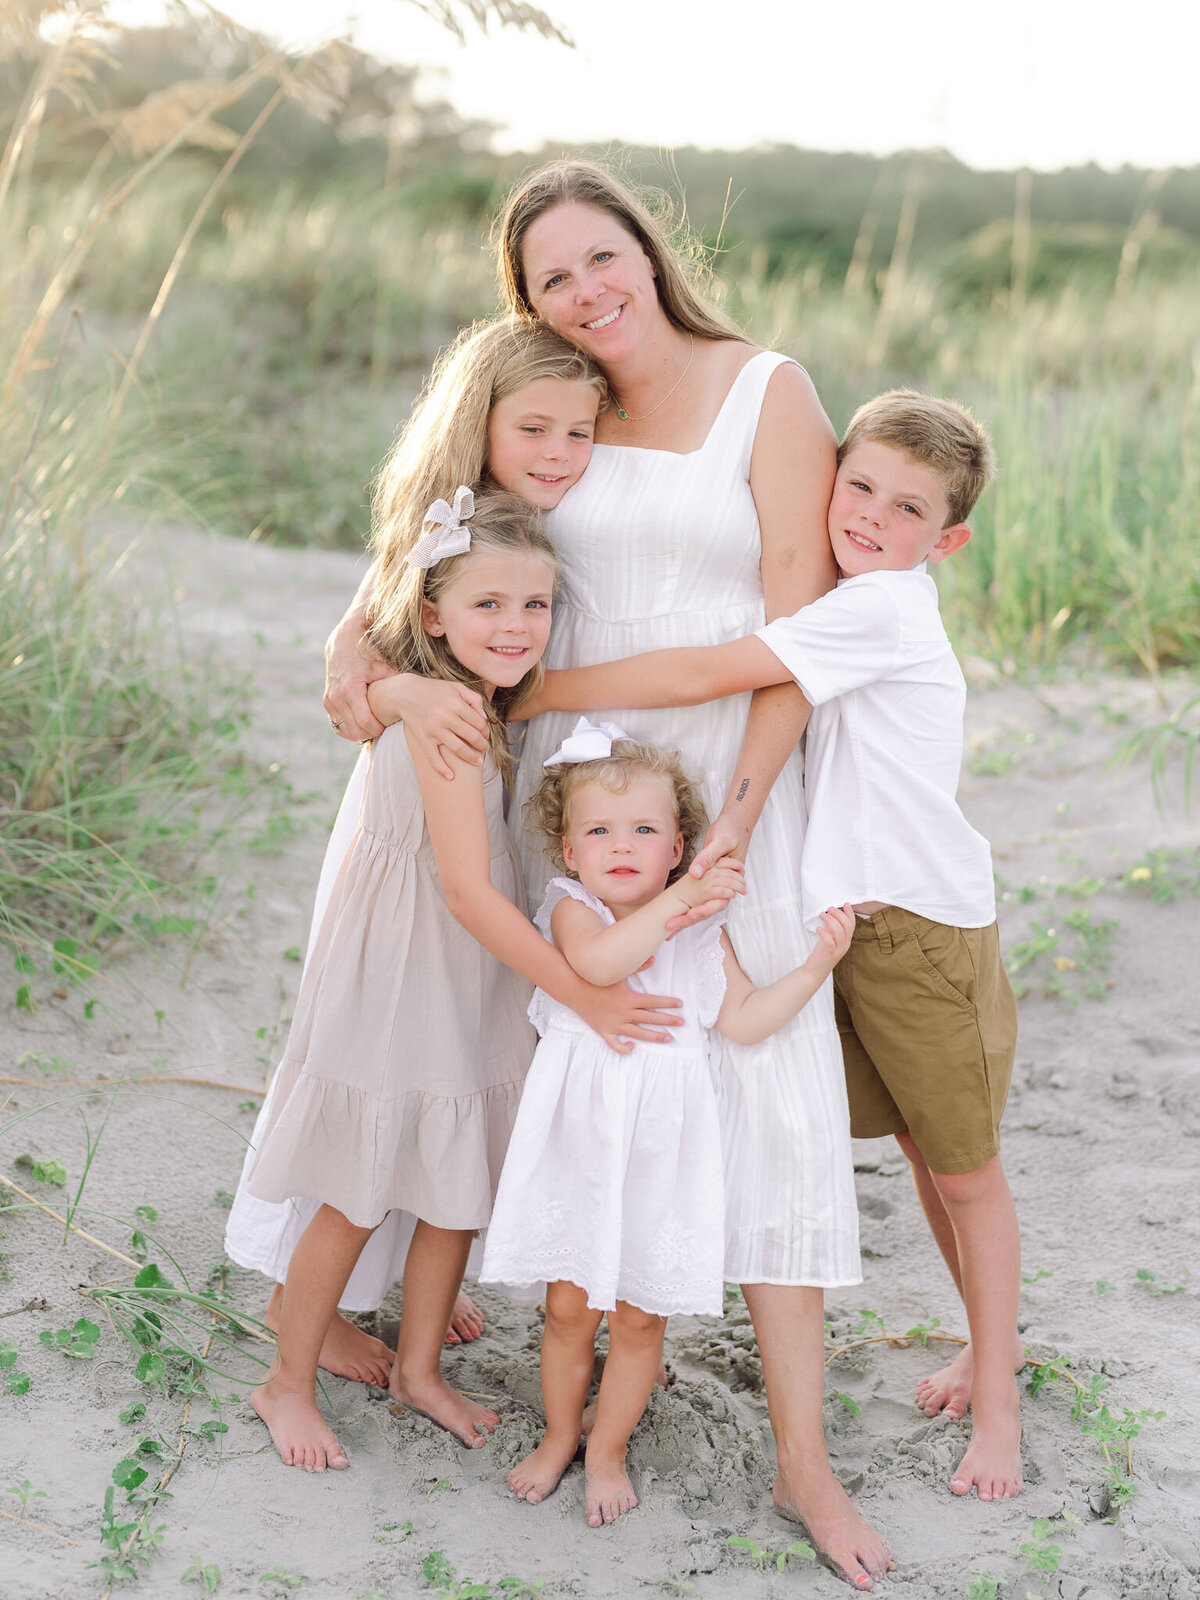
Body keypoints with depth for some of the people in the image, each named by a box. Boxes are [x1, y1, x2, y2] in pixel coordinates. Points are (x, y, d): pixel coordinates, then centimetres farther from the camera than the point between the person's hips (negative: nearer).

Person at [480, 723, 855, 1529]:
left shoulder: (705, 930, 0)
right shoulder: (573, 911, -8)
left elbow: (743, 1019, -4)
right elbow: (599, 961, -30)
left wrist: (817, 964, -14)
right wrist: (680, 896, -35)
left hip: (663, 1149, 1)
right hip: (579, 1141, -1)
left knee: (640, 1314, 9)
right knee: (569, 1305, 11)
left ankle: (608, 1450, 29)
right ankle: (560, 1435, 34)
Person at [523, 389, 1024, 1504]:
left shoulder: (881, 608, -19)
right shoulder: (848, 602, 9)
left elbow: (703, 676, -25)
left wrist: (527, 694, -21)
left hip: (928, 922, -8)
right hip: (842, 918, 8)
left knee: (963, 1163, 6)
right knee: (919, 1150, 17)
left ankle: (994, 1397, 21)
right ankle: (991, 1341, 37)